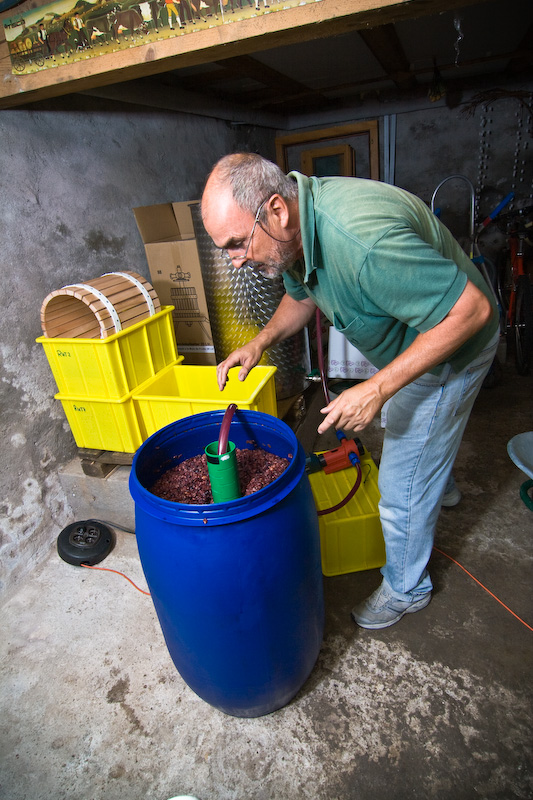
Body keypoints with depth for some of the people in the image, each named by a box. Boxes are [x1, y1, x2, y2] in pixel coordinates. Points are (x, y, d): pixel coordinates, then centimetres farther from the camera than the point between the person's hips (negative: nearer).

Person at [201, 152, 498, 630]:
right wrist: (260, 342, -11)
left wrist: (378, 389, -35)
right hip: (407, 340, 9)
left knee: (403, 483, 1)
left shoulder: (362, 239, -41)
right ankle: (439, 482, 67)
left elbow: (472, 308, -35)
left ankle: (406, 589, 29)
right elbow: (302, 296, 7)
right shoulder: (291, 229, -11)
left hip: (449, 347, -8)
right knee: (413, 432, 33)